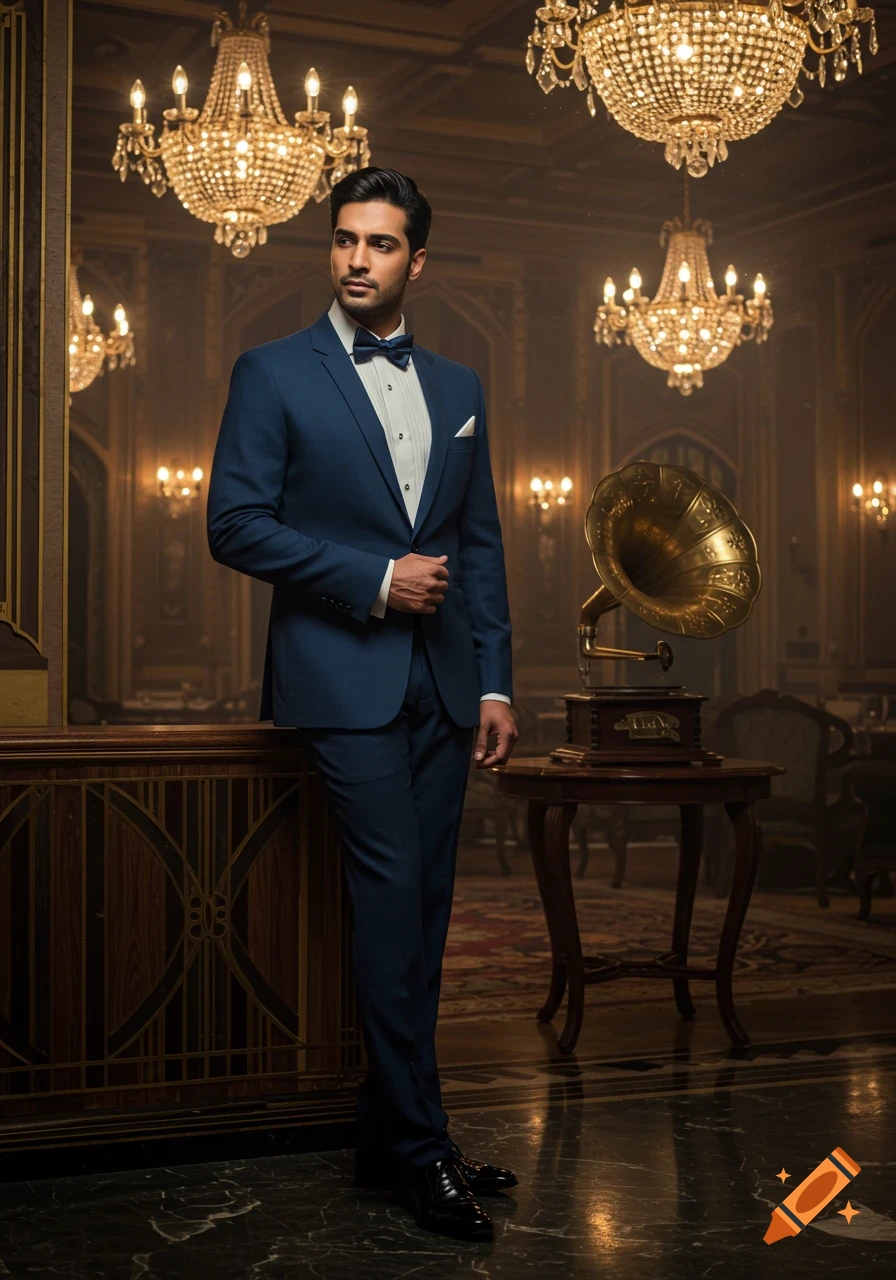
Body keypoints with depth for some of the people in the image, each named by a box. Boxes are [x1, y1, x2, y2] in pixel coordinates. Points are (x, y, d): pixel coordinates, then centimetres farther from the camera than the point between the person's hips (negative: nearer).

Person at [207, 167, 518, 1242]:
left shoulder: (456, 388, 15)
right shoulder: (274, 373, 1)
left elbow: (480, 543, 16)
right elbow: (236, 524, -7)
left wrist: (494, 682, 8)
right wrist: (375, 580, -12)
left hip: (441, 686, 5)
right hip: (345, 679, -5)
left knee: (423, 913, 6)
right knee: (391, 903, -8)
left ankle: (387, 1138, 16)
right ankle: (419, 1149, 2)